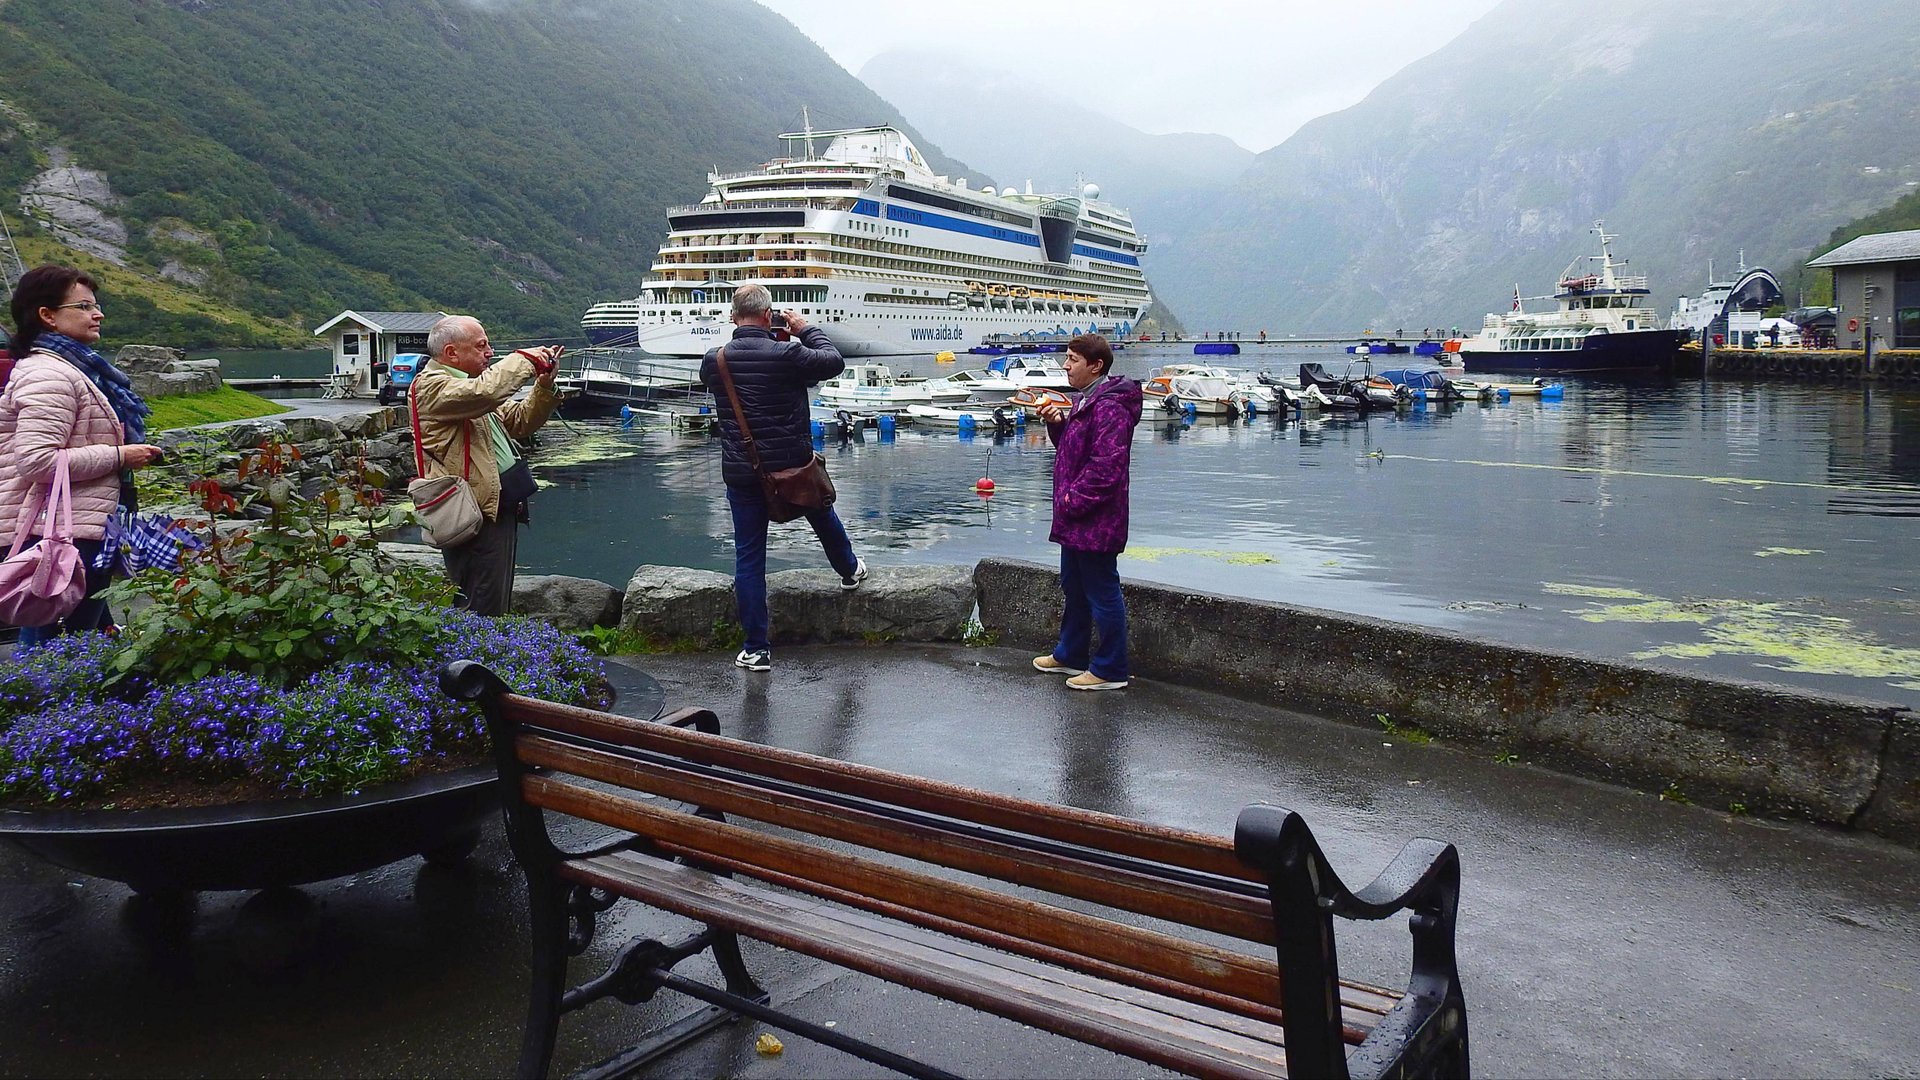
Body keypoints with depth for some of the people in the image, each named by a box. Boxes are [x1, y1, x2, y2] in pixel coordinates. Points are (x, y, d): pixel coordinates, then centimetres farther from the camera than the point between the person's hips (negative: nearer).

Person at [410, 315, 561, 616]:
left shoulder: (467, 384, 21)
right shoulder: (430, 385, -11)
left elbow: (520, 421, 21)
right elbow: (486, 393, -30)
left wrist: (544, 385, 5)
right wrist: (524, 358, -15)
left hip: (498, 509, 10)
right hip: (475, 518, -10)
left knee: (500, 607, 17)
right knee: (482, 613, -8)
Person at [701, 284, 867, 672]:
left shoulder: (713, 361, -6)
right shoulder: (786, 354, -17)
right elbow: (834, 361, -3)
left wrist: (746, 340, 14)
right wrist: (806, 329, 9)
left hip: (741, 475, 1)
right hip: (794, 466, -1)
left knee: (748, 557, 6)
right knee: (822, 516, 29)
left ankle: (756, 648, 7)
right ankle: (849, 570, 56)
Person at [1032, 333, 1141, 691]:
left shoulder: (1109, 406, -20)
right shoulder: (1085, 400, 14)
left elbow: (1106, 464, -26)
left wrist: (1074, 500, -20)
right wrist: (1057, 424, 4)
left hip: (1096, 522, -11)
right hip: (1075, 519, 11)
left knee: (1103, 594, -2)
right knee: (1074, 587, 22)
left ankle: (1111, 670, 8)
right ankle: (1070, 655, 36)